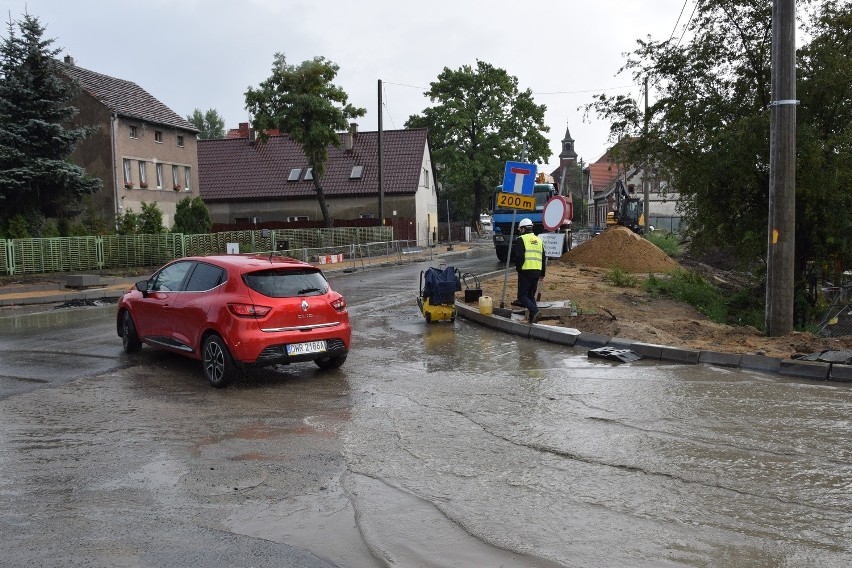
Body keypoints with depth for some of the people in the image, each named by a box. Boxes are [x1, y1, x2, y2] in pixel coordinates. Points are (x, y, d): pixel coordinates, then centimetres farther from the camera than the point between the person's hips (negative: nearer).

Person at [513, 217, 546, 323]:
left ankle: (534, 311, -21)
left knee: (522, 295, -2)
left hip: (526, 271, -7)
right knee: (531, 295, 16)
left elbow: (519, 256, -14)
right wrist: (542, 273, 25)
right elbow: (544, 258, 20)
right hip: (537, 272, 7)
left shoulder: (521, 239, -4)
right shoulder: (539, 240, 18)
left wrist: (518, 268, -1)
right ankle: (533, 318, 11)